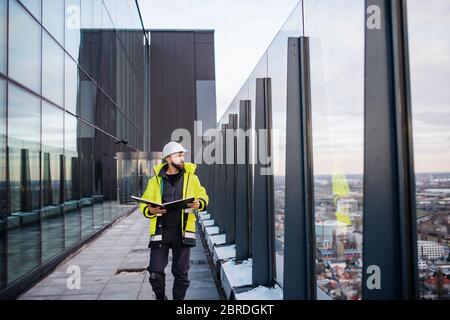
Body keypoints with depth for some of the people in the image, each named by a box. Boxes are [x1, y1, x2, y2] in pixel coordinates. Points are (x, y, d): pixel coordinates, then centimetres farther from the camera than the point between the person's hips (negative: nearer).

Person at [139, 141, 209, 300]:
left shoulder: (191, 177, 6)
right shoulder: (155, 180, 5)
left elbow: (203, 196, 12)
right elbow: (144, 204, 10)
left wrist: (198, 204, -11)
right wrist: (150, 210, -13)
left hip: (182, 231, 0)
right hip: (161, 230, 0)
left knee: (181, 272, 6)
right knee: (155, 272, 1)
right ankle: (160, 297, 28)